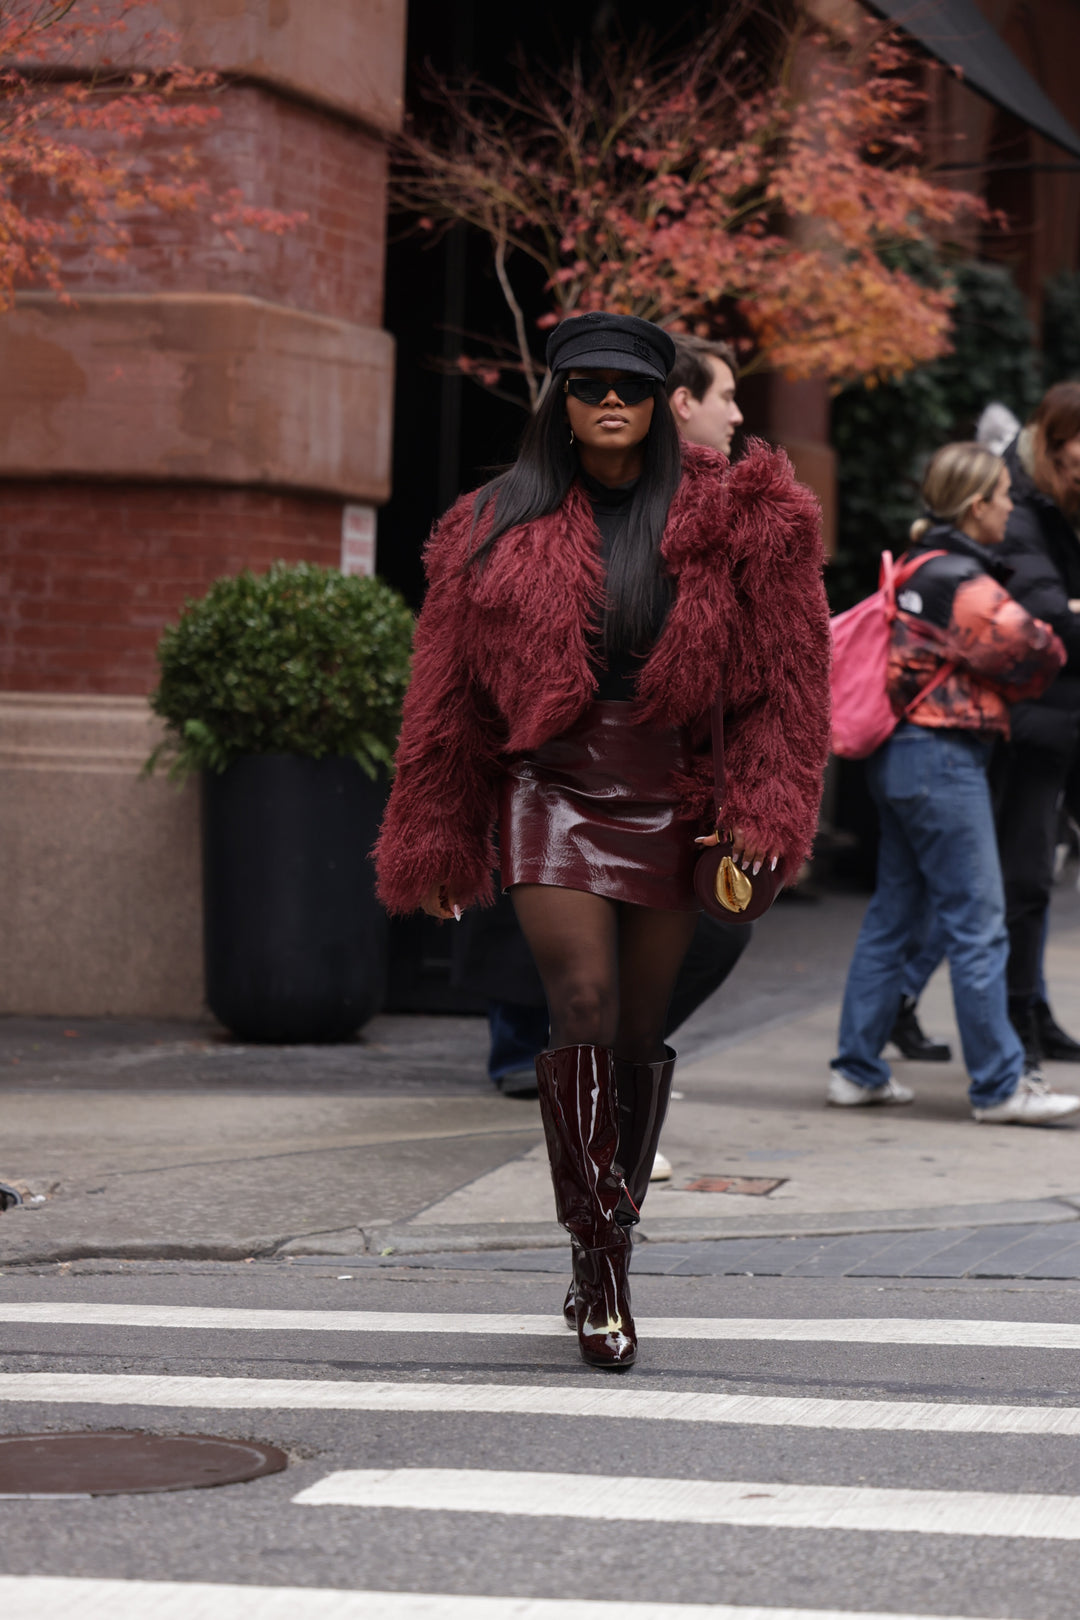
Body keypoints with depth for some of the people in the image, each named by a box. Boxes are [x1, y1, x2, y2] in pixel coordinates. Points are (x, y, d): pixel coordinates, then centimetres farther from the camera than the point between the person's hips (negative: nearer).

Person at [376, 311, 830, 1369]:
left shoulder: (731, 518, 2)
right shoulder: (501, 529, 4)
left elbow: (785, 673, 1)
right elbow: (448, 692, 7)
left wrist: (763, 805, -8)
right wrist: (438, 839, 7)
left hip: (670, 795, 1)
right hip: (553, 791, -1)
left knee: (642, 1030, 7)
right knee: (584, 1007, -15)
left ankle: (609, 1246, 23)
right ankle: (599, 1263, -12)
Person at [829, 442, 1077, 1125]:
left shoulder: (921, 571, 14)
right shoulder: (964, 583, -15)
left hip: (900, 755, 10)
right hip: (943, 759, -10)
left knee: (892, 915, 13)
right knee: (978, 925, -5)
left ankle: (858, 1070, 17)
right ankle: (1000, 1086, -2)